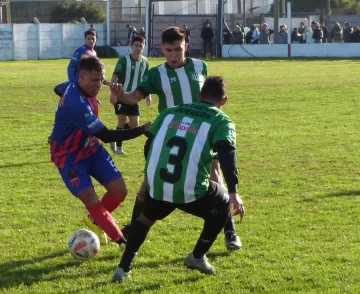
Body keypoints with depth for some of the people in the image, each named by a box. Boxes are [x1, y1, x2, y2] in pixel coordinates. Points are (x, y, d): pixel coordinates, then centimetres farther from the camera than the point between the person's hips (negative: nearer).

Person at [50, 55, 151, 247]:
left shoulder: (79, 87, -9)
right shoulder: (75, 103, -36)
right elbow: (106, 136, -34)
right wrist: (143, 129, -35)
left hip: (90, 148, 8)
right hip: (69, 156, -8)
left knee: (119, 191, 1)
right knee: (91, 201, -19)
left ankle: (94, 220, 29)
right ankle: (121, 240, -3)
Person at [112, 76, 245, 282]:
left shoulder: (170, 112, 19)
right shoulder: (222, 121, 5)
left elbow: (149, 146, 22)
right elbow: (226, 154, -13)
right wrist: (233, 192, -21)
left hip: (157, 187, 4)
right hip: (191, 191, -4)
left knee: (147, 217, 36)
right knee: (223, 206, 27)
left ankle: (124, 268, 26)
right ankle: (197, 257, 33)